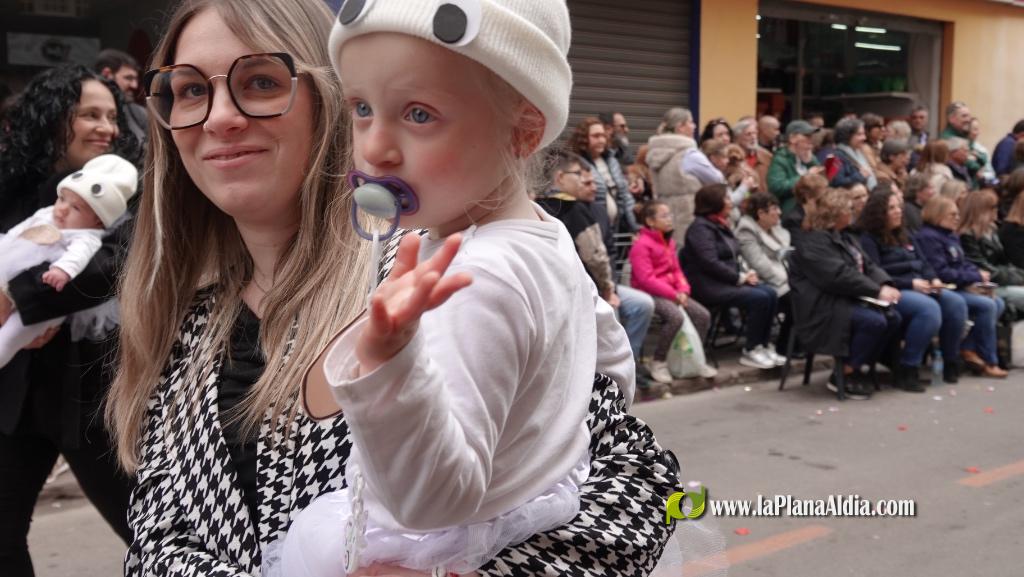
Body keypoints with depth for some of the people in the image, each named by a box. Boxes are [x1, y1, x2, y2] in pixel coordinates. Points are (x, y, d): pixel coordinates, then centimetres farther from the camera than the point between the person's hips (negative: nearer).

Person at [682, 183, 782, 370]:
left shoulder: (721, 225, 16)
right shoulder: (701, 227, -12)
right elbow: (710, 263, -21)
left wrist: (744, 274, -1)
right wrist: (740, 278, -15)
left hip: (728, 280, 9)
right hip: (707, 285, -9)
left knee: (771, 294, -10)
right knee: (759, 298, -23)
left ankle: (763, 346, -4)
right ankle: (750, 352, -12)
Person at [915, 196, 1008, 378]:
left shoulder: (951, 236, 18)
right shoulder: (928, 237, -14)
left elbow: (964, 264, 22)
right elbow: (941, 273, -22)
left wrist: (978, 274, -1)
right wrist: (975, 277, -15)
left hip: (960, 288, 10)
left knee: (998, 303, -4)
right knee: (986, 305, -21)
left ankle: (968, 349, -8)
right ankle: (989, 362, -9)